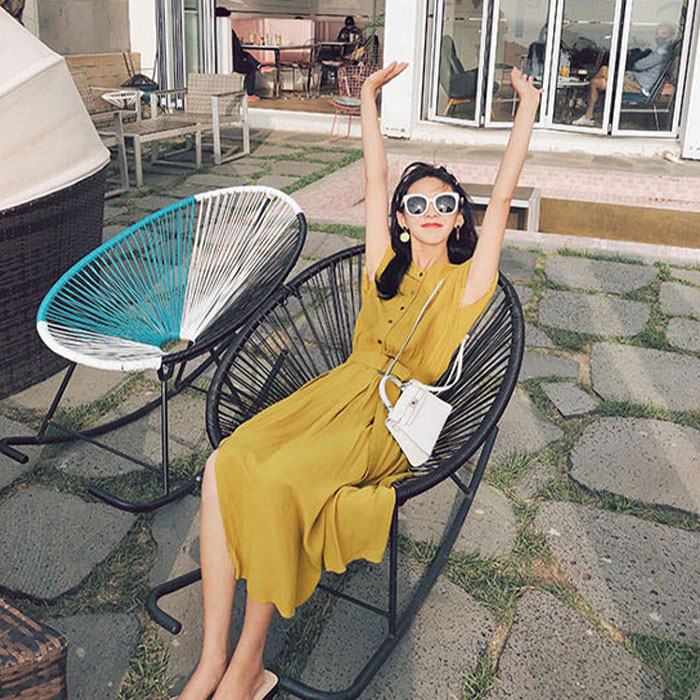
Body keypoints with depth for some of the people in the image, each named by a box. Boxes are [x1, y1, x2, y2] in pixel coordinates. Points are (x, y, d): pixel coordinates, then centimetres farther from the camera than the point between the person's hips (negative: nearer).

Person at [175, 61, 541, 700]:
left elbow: (502, 199, -3)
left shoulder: (464, 283, 5)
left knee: (274, 482, -31)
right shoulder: (386, 264, 18)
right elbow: (374, 181, 19)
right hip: (338, 390, 5)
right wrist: (369, 97, 20)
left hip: (394, 417, -5)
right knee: (224, 466, -22)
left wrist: (528, 109, -2)